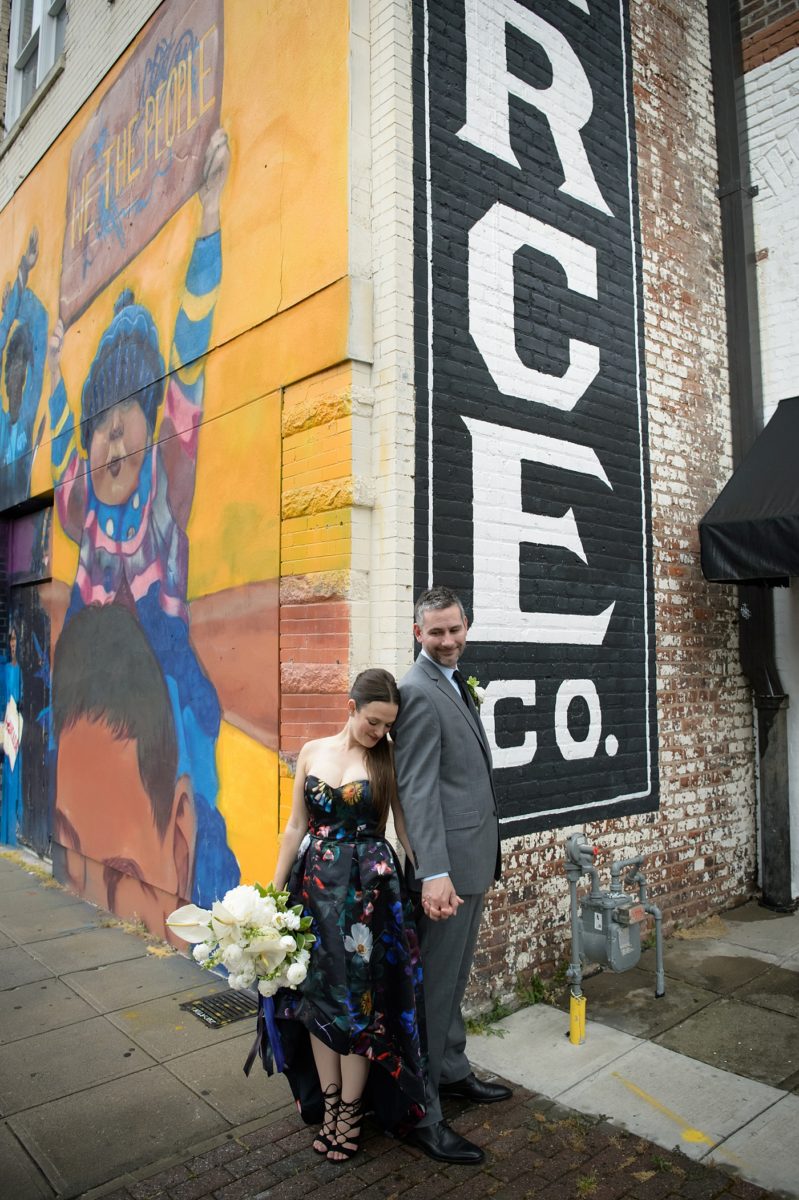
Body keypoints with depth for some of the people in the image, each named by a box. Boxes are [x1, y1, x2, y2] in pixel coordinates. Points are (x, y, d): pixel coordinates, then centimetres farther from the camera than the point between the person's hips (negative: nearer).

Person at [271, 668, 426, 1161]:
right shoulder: (313, 752, 2)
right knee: (316, 991, 10)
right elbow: (297, 826, 7)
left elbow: (404, 825, -2)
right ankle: (330, 1102, 28)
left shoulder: (388, 760, -4)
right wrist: (273, 892, 8)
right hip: (315, 883, 3)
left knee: (359, 995, 4)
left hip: (369, 887, -3)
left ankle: (351, 1109, 23)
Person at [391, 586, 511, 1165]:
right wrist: (434, 873, -30)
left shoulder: (455, 684, 13)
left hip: (473, 856, 10)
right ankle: (421, 1112, 17)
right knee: (434, 986, 2)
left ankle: (452, 1070, 40)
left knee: (454, 978, 23)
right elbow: (417, 789, -24)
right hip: (448, 862, -10)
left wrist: (484, 857, 19)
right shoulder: (419, 692, -18)